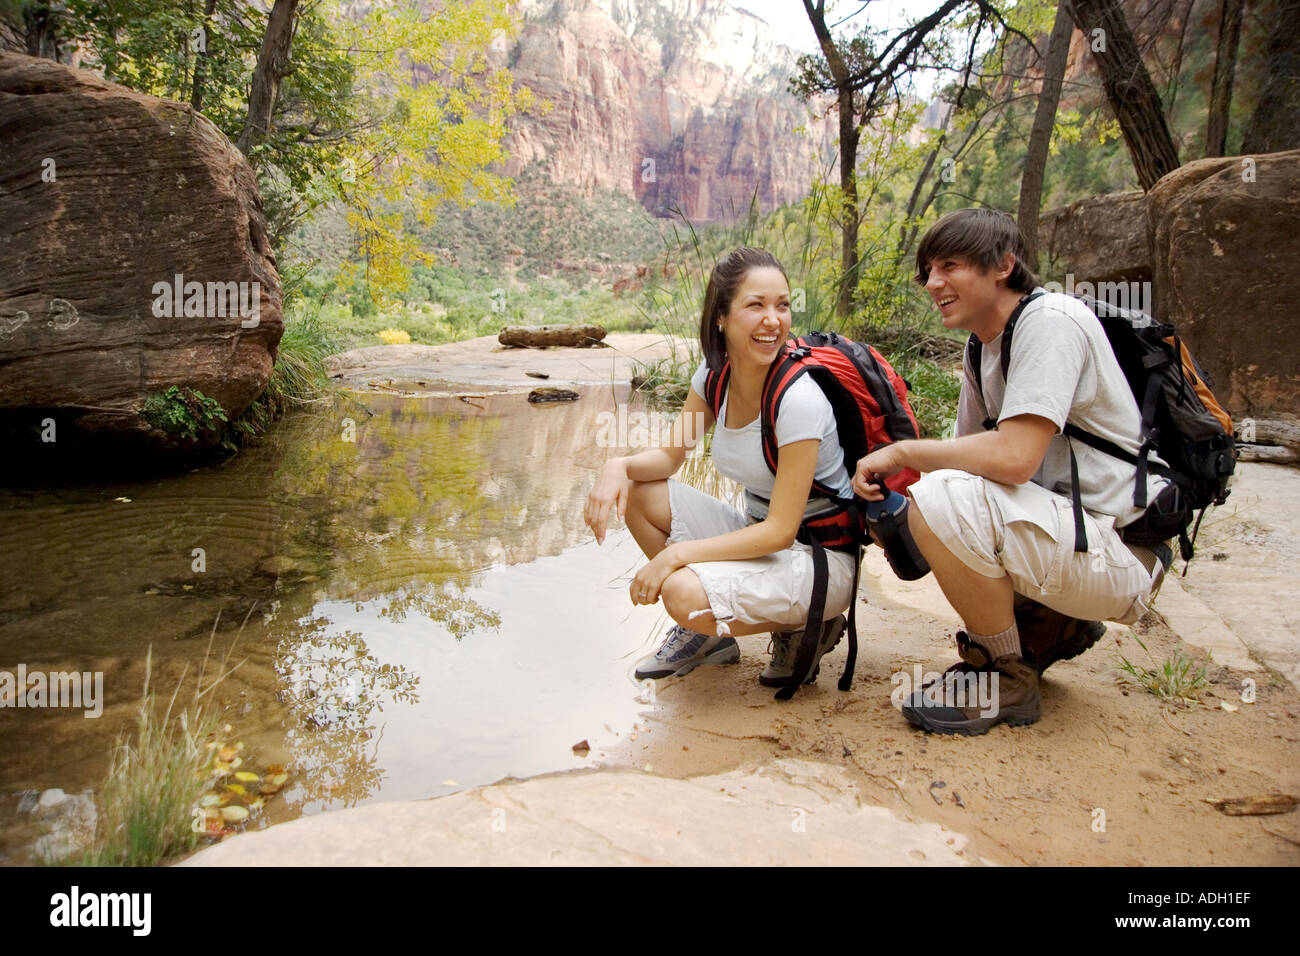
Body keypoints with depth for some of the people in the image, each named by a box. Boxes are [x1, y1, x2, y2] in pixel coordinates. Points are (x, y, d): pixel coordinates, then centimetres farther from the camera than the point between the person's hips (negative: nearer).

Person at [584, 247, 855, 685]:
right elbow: (670, 455, 3)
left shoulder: (799, 399, -25)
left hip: (819, 558, -7)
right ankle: (707, 632, 9)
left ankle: (806, 627, 0)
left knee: (685, 593, -30)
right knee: (634, 490, -5)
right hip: (757, 536, 7)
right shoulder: (716, 372, -4)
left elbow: (781, 531, -24)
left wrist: (676, 554, -26)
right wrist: (619, 466, -19)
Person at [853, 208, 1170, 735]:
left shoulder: (1051, 320, -17)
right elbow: (971, 453, 12)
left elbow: (1013, 457, -28)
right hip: (1063, 527, 10)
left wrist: (901, 451, -16)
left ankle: (1008, 682, -7)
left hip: (1120, 557, -10)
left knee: (941, 500, -29)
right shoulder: (984, 348, 11)